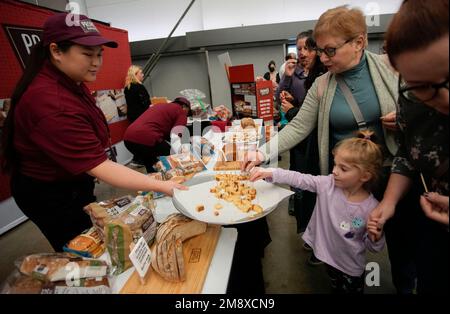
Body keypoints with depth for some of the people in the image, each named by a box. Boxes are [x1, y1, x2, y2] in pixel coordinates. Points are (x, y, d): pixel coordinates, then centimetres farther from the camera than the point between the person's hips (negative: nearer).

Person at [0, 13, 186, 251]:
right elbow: (98, 166, -37)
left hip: (72, 184, 9)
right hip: (52, 196, -9)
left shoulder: (70, 81, -1)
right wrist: (161, 186, -41)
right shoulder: (52, 103, -34)